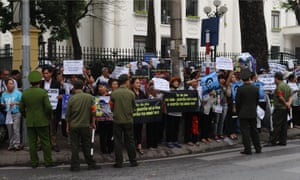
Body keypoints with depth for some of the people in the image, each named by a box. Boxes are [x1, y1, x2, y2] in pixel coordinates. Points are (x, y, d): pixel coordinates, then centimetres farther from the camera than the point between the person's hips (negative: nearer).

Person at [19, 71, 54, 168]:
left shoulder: (25, 93, -1)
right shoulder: (43, 92, -12)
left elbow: (21, 108, 4)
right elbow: (48, 107, -17)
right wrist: (48, 115, 2)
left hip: (30, 122, 3)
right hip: (42, 121, -3)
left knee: (32, 143, 9)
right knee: (45, 142, 6)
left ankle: (34, 162, 13)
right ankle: (48, 161, 9)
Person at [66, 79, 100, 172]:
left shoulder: (72, 99, -9)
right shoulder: (89, 97, -6)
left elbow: (68, 114, -3)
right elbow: (93, 111, -1)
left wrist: (68, 126, 10)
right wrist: (93, 123, 11)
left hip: (74, 126, -1)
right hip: (86, 125, 1)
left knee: (74, 146, 6)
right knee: (87, 146, 10)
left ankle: (75, 166, 7)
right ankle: (91, 164, 14)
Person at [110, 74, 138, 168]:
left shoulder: (114, 93, -7)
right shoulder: (131, 93, -7)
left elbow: (112, 107, 1)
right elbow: (134, 107, 2)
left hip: (117, 120, 0)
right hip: (128, 120, 0)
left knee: (117, 141, 6)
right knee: (130, 141, 10)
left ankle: (118, 162, 7)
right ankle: (133, 161, 15)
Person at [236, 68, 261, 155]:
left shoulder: (240, 89, -13)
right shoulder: (255, 88, -2)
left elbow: (237, 102, -7)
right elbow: (257, 100, 7)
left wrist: (238, 112, 6)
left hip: (243, 113, -4)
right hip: (253, 113, 4)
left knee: (245, 131, 0)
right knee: (254, 130, 13)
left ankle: (247, 149, -1)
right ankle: (258, 148, 18)